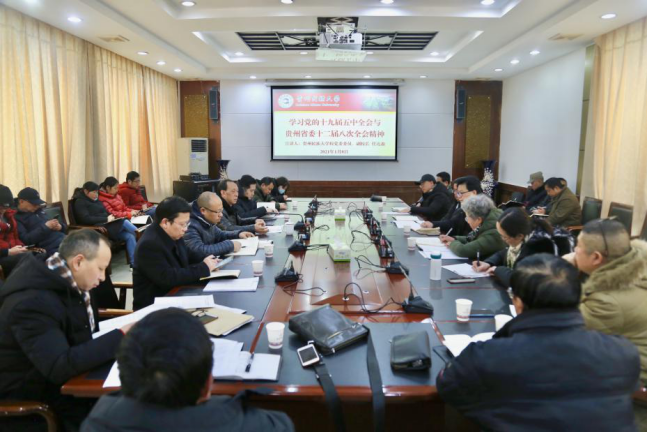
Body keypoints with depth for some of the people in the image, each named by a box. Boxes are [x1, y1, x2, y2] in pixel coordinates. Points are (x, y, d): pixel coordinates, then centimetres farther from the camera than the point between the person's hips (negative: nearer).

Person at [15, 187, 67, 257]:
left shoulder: (40, 210, 22)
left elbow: (64, 224, 26)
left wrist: (60, 226, 2)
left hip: (65, 241, 7)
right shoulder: (17, 218, 3)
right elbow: (25, 240, -11)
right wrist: (45, 227, -12)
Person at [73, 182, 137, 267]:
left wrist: (111, 217, -1)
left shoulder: (95, 200, 21)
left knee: (130, 236, -14)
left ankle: (134, 264, -16)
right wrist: (106, 219, -17)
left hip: (108, 226, 8)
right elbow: (86, 219, -16)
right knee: (124, 222, -25)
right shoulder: (80, 202, -3)